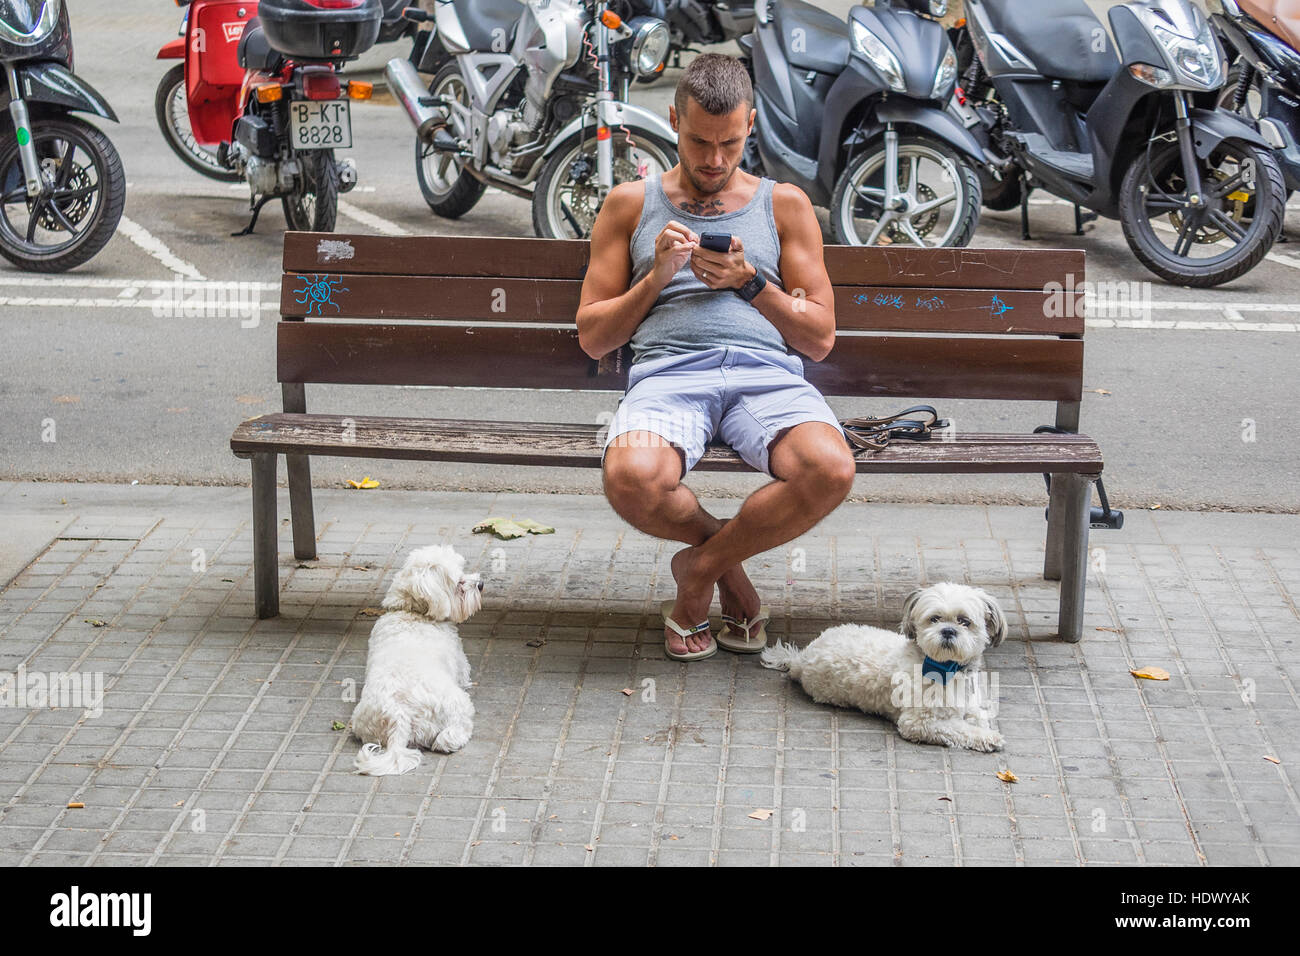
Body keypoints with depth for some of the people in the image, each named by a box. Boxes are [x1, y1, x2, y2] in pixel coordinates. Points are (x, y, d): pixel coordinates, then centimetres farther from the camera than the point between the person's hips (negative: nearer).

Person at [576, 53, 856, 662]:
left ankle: (700, 567, -7)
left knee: (831, 470, -34)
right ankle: (728, 560, -2)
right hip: (668, 371, -1)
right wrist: (656, 277, 0)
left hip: (767, 373, 1)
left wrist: (750, 283, 0)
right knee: (632, 478, -38)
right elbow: (592, 337, 16)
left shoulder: (785, 205, 20)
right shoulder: (630, 205, 19)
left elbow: (820, 338, 15)